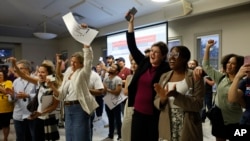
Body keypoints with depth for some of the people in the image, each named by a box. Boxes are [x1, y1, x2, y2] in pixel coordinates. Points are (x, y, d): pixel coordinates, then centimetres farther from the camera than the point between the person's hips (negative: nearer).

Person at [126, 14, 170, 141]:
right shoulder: (144, 62, 4)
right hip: (138, 111, 5)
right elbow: (132, 46, 7)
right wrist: (131, 23, 6)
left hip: (154, 114, -5)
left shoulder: (167, 69, -9)